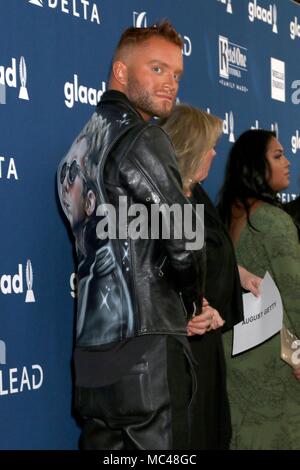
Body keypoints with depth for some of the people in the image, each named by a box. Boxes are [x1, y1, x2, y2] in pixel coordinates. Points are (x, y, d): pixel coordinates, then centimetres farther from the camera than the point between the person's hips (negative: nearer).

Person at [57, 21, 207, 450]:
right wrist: (193, 303, 6)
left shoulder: (80, 147, 19)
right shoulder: (141, 138, -8)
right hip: (146, 345, -8)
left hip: (91, 352, 8)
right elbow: (184, 239, -15)